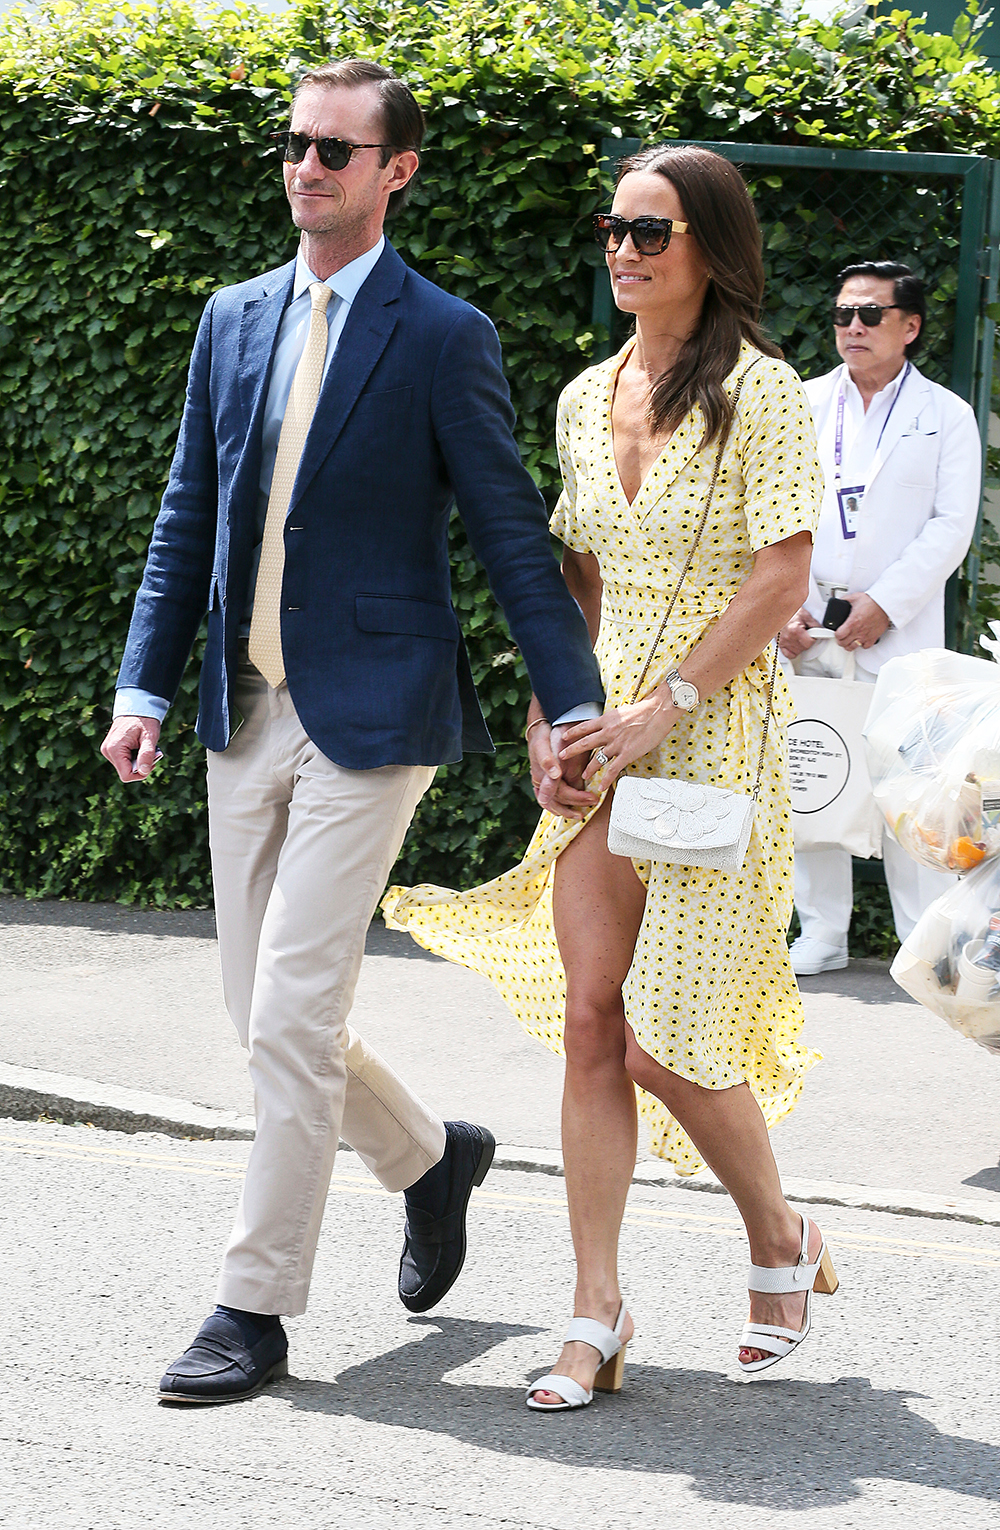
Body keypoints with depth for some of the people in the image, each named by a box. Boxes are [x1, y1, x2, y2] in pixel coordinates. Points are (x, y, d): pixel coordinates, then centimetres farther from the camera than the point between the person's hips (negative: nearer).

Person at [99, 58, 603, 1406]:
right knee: (266, 1015, 12)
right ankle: (433, 1156, 37)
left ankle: (256, 1308, 2)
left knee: (292, 1017, -8)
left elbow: (513, 535, -6)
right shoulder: (235, 321, 11)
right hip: (247, 717, 6)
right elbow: (189, 519, 14)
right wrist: (144, 690, 7)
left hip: (370, 718, -6)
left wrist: (575, 710, -9)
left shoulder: (442, 338, -6)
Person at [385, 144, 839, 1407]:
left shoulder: (759, 392, -7)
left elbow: (782, 577, -13)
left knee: (664, 1041, -5)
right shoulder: (586, 398, 12)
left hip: (713, 734, -5)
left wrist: (662, 708, -16)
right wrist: (547, 717, 5)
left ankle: (781, 1243, 21)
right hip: (606, 740, 6)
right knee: (590, 1026, -1)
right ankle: (596, 1315, 4)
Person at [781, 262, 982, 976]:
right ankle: (823, 934, 13)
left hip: (899, 629, -3)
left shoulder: (946, 416, 5)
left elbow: (951, 526, -2)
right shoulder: (804, 404, 12)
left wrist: (884, 604, -11)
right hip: (805, 624, 3)